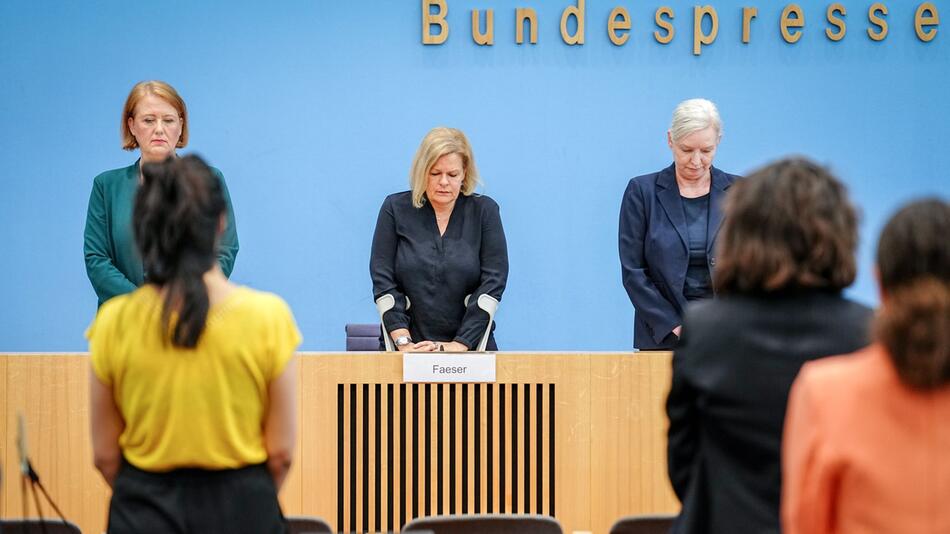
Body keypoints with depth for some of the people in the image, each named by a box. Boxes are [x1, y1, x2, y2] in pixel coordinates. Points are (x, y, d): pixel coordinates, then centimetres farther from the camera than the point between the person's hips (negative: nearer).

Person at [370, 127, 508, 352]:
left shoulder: (484, 210, 6)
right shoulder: (396, 208, 7)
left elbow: (493, 282, -1)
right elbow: (383, 279, 2)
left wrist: (459, 345, -10)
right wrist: (404, 343, -9)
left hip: (469, 347, 0)